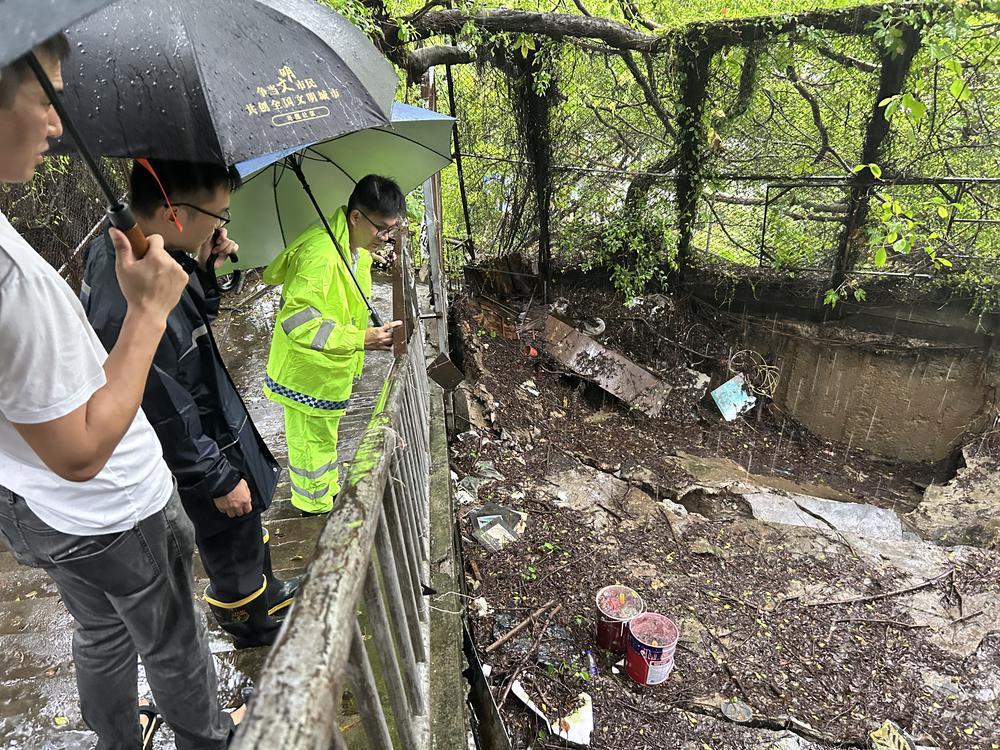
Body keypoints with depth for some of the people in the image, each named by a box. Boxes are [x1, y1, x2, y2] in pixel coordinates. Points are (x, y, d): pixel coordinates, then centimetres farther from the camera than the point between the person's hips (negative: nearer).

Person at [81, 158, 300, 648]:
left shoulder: (114, 245, -8)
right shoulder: (132, 311, -38)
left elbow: (193, 323, 6)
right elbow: (167, 418, -27)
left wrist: (205, 273, -12)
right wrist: (220, 481, -15)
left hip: (215, 421, 9)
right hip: (202, 460, -9)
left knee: (244, 533, 29)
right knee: (231, 542, 18)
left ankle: (266, 594, 55)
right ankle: (252, 626, 46)